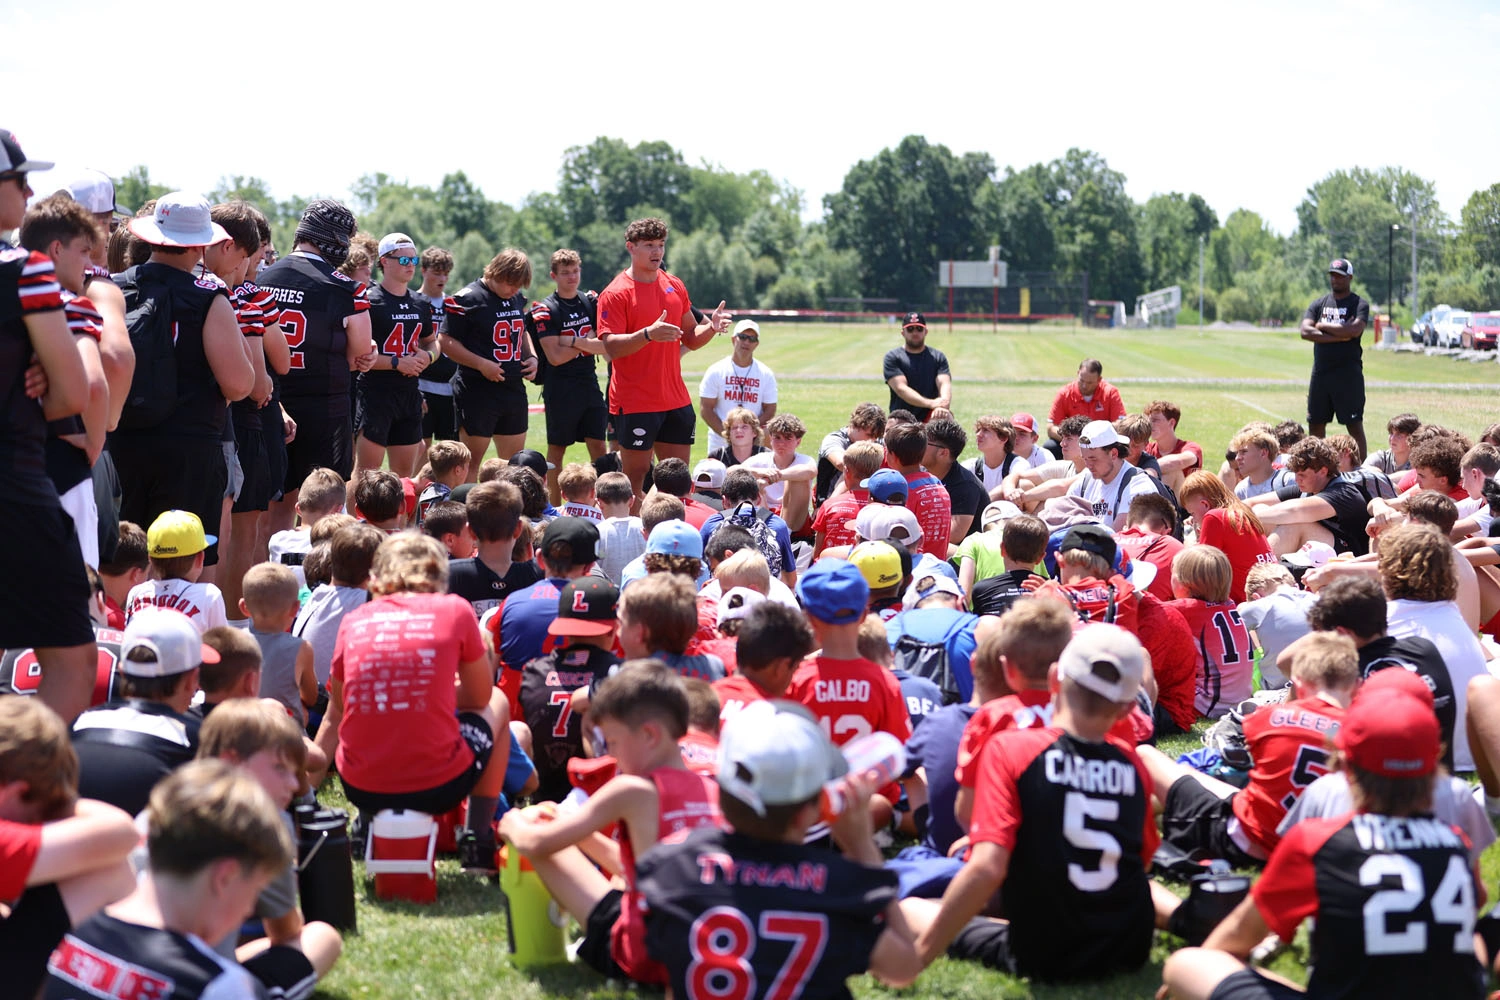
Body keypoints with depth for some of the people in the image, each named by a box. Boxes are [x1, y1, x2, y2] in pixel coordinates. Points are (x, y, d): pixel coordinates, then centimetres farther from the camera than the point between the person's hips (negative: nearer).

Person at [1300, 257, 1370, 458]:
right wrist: (1339, 335, -11)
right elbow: (1305, 332, -3)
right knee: (1315, 425, 9)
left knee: (1355, 425, -4)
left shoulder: (1359, 304, 0)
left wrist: (1323, 326, -8)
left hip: (1348, 374, -5)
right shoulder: (1319, 304, 12)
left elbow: (1354, 330, -19)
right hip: (1320, 372, 5)